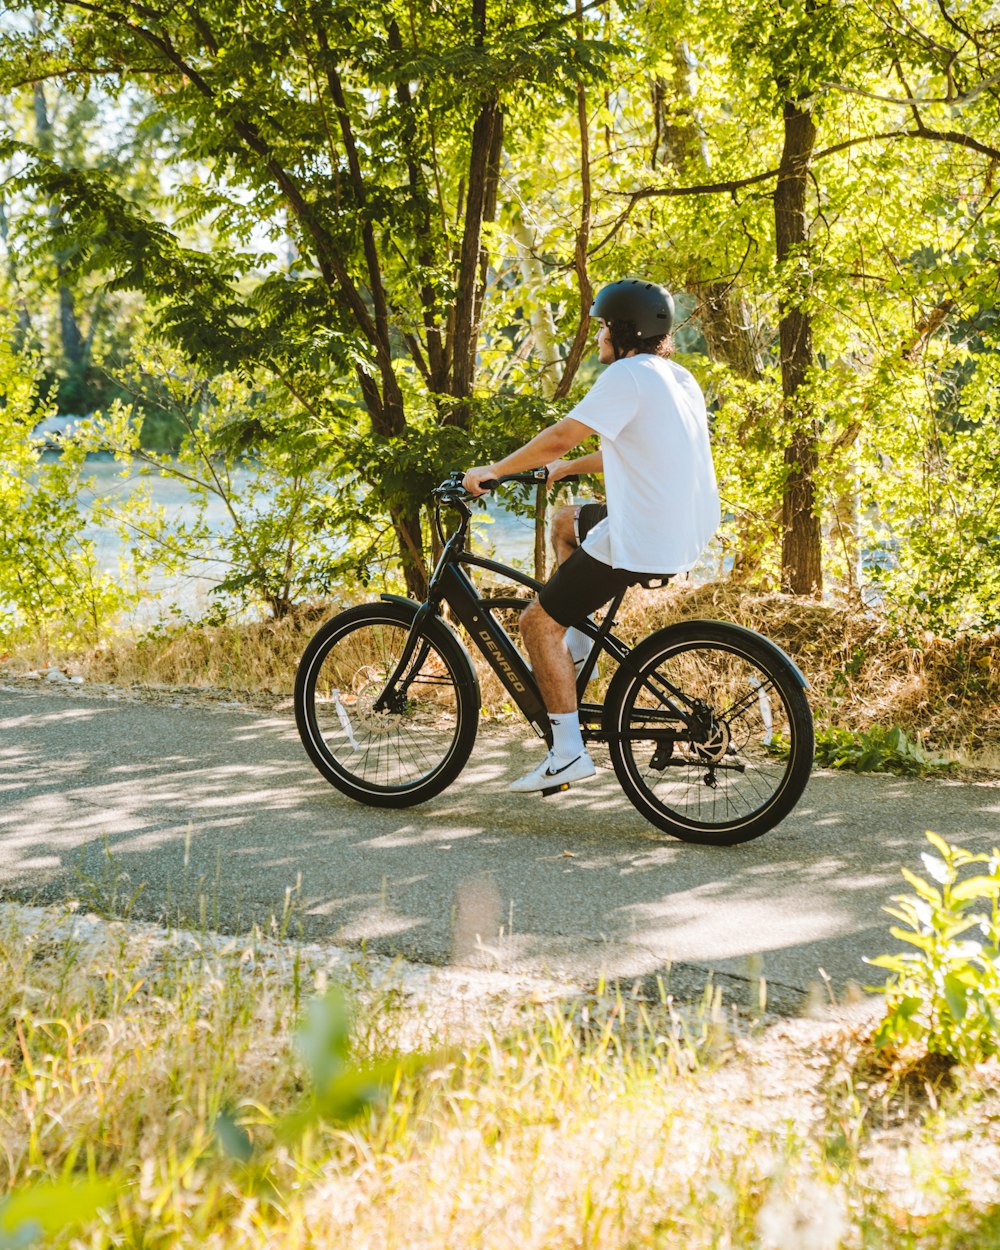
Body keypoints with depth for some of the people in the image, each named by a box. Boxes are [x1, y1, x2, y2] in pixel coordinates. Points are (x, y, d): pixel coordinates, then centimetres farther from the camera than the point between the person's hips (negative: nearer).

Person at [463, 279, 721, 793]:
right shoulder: (679, 378, 14)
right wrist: (568, 467, 26)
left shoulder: (628, 375, -15)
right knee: (565, 521, 30)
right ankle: (578, 647, 30)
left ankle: (568, 750, -3)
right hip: (688, 530, 10)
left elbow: (559, 437, -17)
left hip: (640, 540, -10)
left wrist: (493, 471, -6)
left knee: (538, 621, -1)